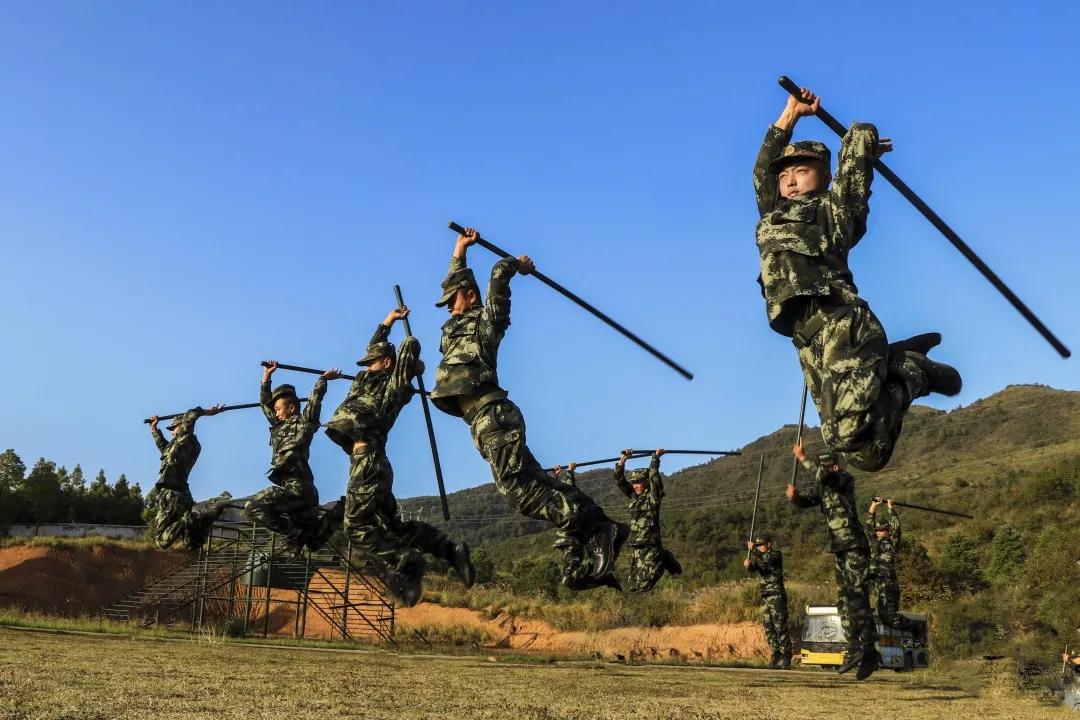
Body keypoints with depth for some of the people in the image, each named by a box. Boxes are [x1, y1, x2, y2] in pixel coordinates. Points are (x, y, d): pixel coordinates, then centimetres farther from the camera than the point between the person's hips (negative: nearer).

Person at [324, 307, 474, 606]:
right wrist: (387, 323, 42)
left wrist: (412, 366, 15)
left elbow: (411, 345, -2)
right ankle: (450, 549, 8)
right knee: (391, 526, 9)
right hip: (366, 459, 9)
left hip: (368, 458, -9)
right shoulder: (369, 381, 25)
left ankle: (404, 566, -17)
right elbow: (375, 350, 38)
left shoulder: (395, 384, 3)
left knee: (357, 526, -15)